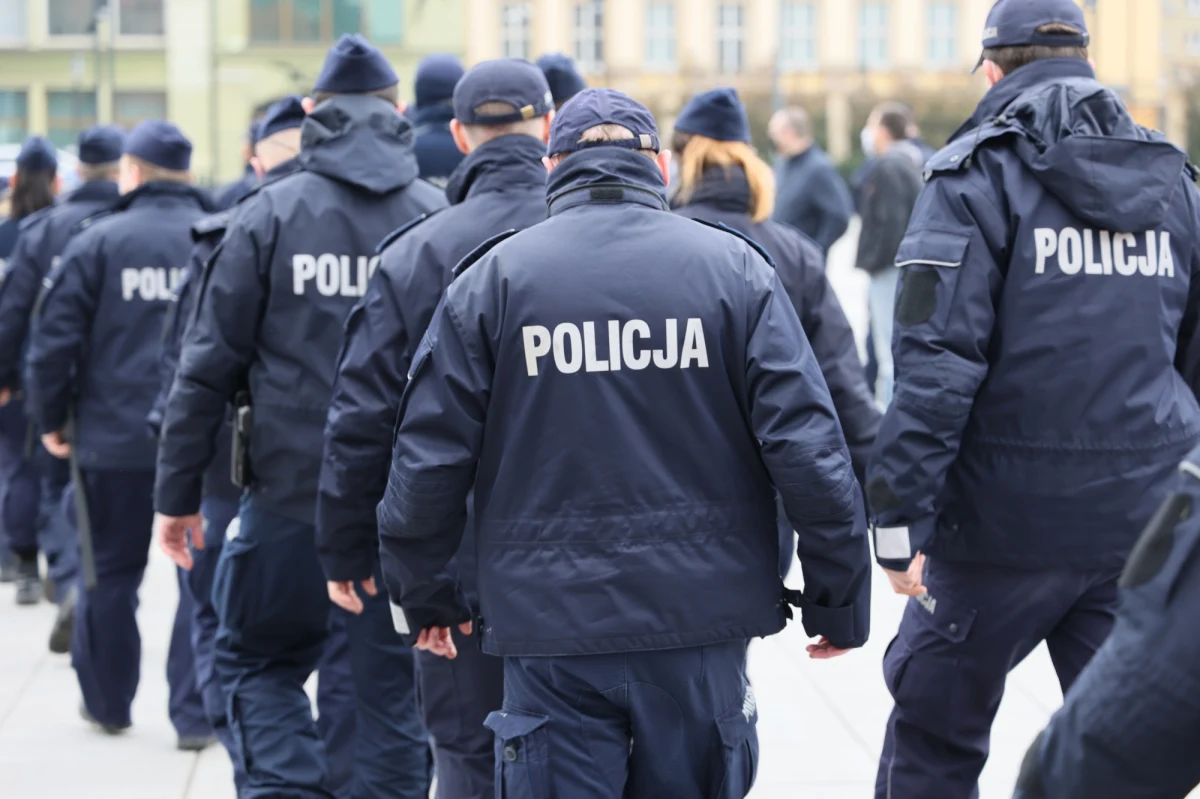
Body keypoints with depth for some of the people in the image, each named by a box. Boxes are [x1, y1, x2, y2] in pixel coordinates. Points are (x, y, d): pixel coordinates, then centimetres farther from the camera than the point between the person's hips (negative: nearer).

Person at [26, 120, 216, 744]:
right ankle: (195, 714, 5)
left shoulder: (97, 241, -5)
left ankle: (107, 701, 27)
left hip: (113, 439, 0)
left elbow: (54, 340, -5)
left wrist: (52, 419, 7)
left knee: (111, 574, 14)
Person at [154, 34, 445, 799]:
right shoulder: (440, 219, 0)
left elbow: (210, 363, -3)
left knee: (258, 659, 16)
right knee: (393, 689, 9)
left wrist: (178, 489, 4)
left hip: (290, 492, -1)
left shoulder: (271, 214, -3)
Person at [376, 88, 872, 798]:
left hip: (552, 631, -1)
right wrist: (839, 598, 3)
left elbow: (430, 456, 1)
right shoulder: (732, 266, 1)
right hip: (702, 616, 1)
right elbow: (806, 446, -4)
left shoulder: (494, 275, 1)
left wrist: (423, 594, 14)